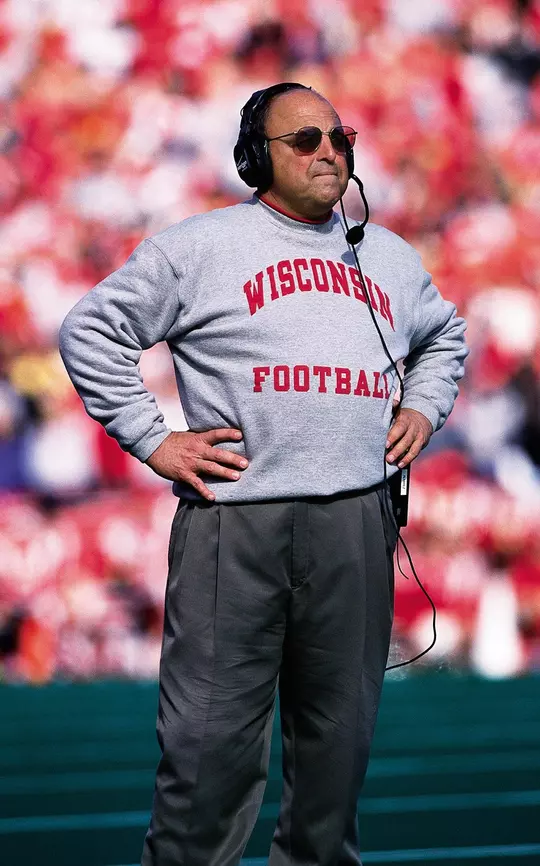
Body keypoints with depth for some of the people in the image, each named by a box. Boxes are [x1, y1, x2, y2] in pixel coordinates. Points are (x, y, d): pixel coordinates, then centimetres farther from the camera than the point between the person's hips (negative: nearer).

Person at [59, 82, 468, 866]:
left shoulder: (388, 256, 19)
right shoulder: (201, 246, 3)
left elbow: (444, 335, 37)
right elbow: (91, 331, 4)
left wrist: (424, 408, 19)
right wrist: (152, 440, -3)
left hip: (357, 523, 5)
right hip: (236, 521, -5)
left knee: (340, 732, 10)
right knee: (211, 742, -7)